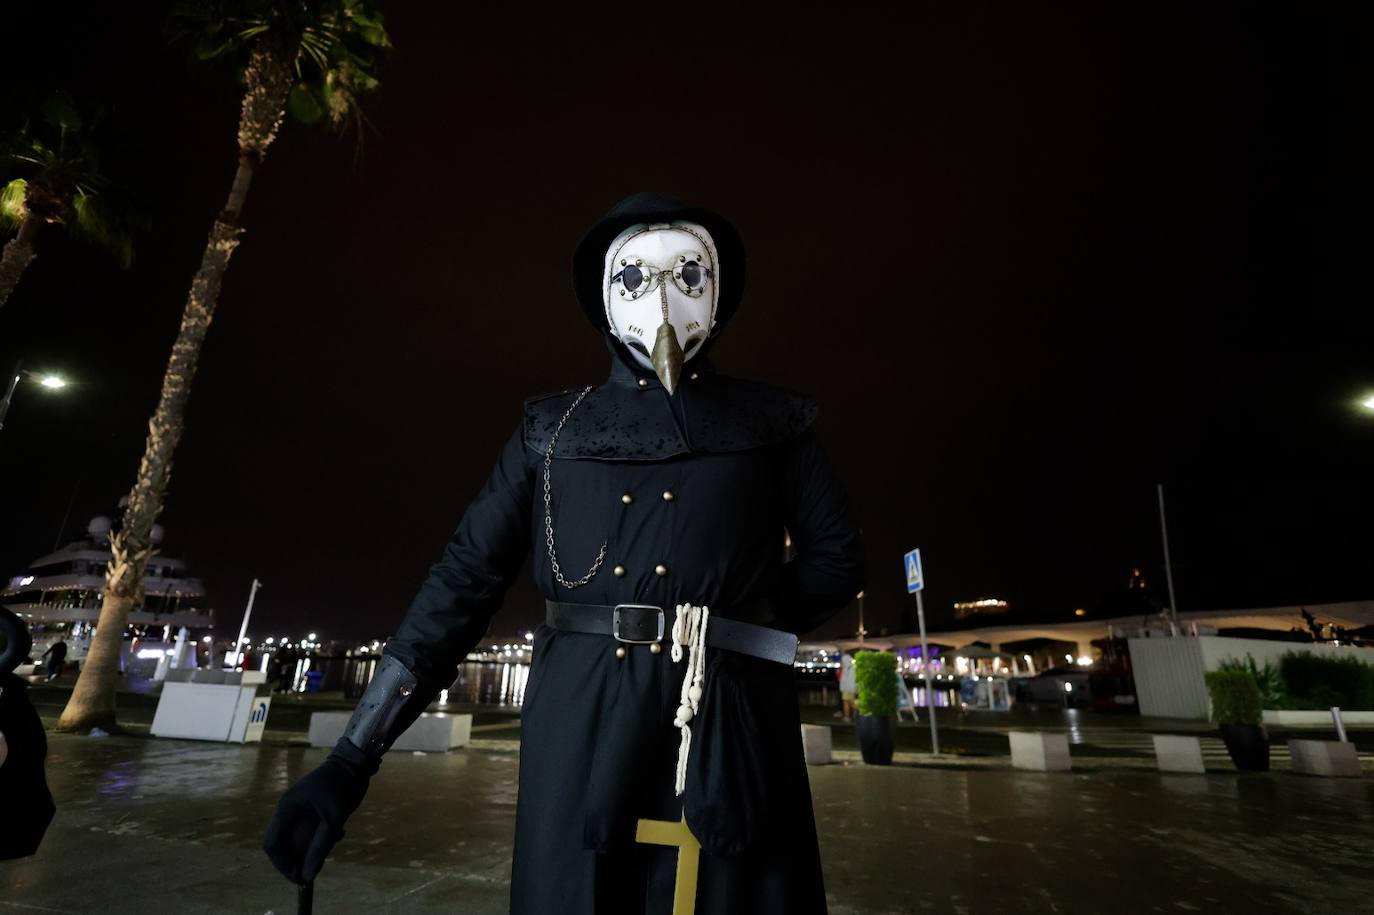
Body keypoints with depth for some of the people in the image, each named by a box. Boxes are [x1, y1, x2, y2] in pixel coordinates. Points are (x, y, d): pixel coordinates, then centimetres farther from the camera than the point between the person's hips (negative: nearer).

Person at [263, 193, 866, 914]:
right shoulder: (553, 426, 9)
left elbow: (837, 557, 9)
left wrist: (733, 628, -3)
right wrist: (352, 758, -2)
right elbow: (465, 576, 4)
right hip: (577, 732, 1)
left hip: (731, 729, 0)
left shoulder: (772, 419, 8)